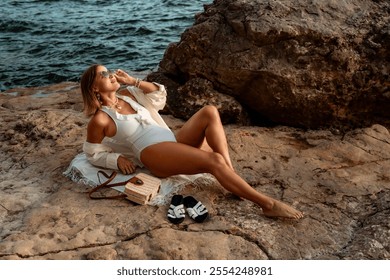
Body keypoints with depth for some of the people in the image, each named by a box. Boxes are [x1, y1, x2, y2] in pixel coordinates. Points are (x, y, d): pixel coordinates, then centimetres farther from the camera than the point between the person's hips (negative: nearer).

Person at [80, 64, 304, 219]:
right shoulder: (100, 119, -1)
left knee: (210, 112, -15)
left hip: (173, 143, 8)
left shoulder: (127, 94, 19)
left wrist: (134, 81, 10)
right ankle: (268, 204, -26)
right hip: (153, 153, -8)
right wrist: (118, 159, -9)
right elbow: (94, 154, 6)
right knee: (214, 160, -29)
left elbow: (159, 96, 18)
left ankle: (232, 174, -23)